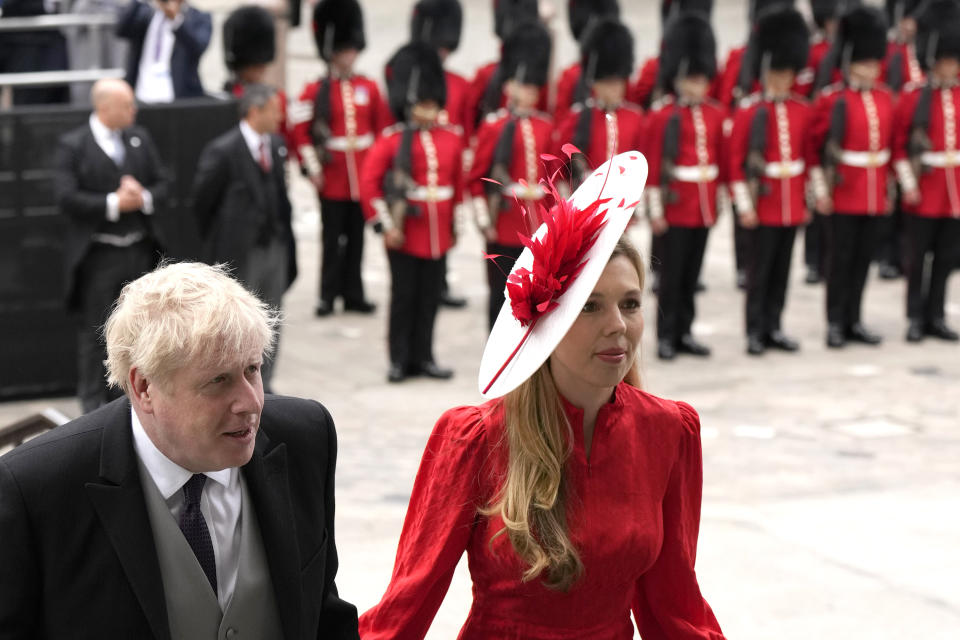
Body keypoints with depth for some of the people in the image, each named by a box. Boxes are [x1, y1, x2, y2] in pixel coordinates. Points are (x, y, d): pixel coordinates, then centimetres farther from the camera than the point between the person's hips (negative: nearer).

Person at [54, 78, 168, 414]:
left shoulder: (140, 139, 7)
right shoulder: (72, 146, -8)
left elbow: (162, 183, 8)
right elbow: (67, 198, -16)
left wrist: (144, 198, -13)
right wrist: (113, 204, -19)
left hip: (139, 250, 5)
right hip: (98, 255, -5)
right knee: (95, 330, 3)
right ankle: (93, 401, 13)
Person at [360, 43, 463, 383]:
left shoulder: (452, 140, 5)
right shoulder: (391, 141, -8)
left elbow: (458, 183, 15)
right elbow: (369, 185, -9)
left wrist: (454, 223, 17)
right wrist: (386, 224, -11)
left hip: (438, 236, 4)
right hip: (405, 236, -4)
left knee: (430, 299, 10)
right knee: (404, 297, 4)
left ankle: (423, 357, 20)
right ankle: (400, 360, 12)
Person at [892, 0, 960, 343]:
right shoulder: (912, 99, -5)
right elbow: (899, 146, -4)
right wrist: (908, 184, -11)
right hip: (924, 192, -4)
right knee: (918, 257, 4)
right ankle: (916, 318, 12)